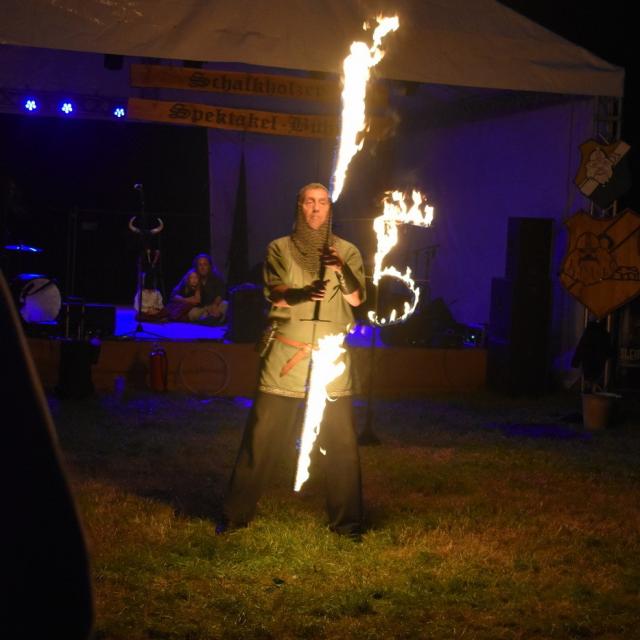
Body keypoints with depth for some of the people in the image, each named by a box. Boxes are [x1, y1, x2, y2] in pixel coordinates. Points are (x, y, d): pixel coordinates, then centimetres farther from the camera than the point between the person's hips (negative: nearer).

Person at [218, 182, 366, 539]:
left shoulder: (347, 252, 10)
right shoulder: (280, 249, 8)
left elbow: (356, 299, -4)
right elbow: (275, 294, -7)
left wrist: (341, 269, -24)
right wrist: (303, 294, -30)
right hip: (285, 356, 0)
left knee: (342, 443, -2)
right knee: (261, 438, 0)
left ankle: (347, 522, 10)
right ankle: (236, 515, 10)